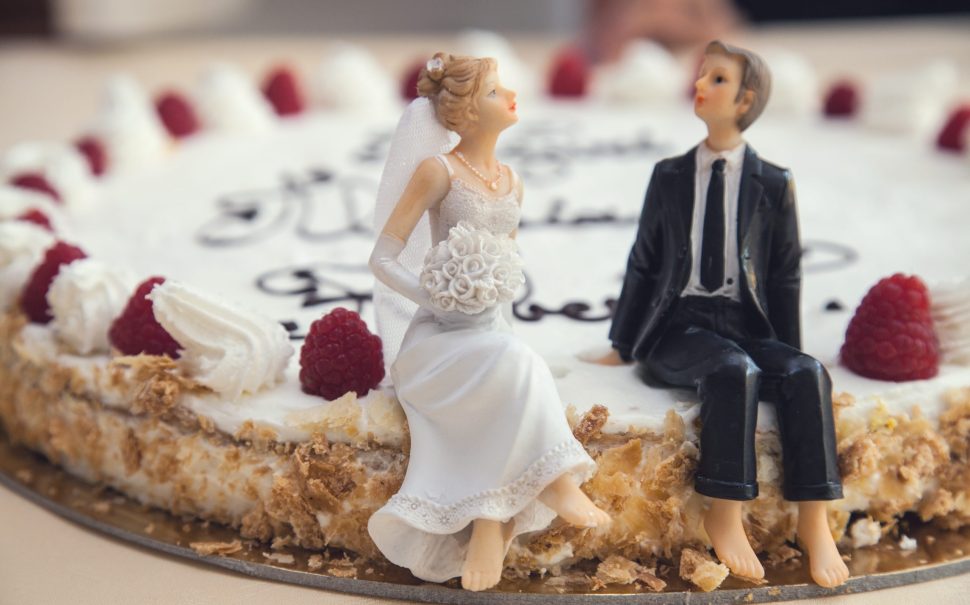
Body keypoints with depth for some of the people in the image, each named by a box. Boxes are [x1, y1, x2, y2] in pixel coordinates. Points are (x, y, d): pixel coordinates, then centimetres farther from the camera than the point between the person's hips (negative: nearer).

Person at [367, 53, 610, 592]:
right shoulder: (438, 170, -6)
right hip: (436, 336, -5)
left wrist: (499, 310, 1)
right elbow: (383, 259, -7)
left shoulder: (512, 181, 13)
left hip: (492, 333, 5)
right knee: (516, 365, -35)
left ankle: (489, 527, -28)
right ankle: (555, 481, -24)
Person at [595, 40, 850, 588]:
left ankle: (814, 521, -26)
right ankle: (725, 516, -28)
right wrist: (623, 348, 12)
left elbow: (786, 276, 8)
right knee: (735, 370, -35)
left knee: (807, 374, -30)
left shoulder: (774, 185, 7)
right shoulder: (669, 176, 10)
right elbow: (643, 265, 13)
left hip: (746, 325, 1)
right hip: (679, 325, -1)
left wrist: (788, 354, 1)